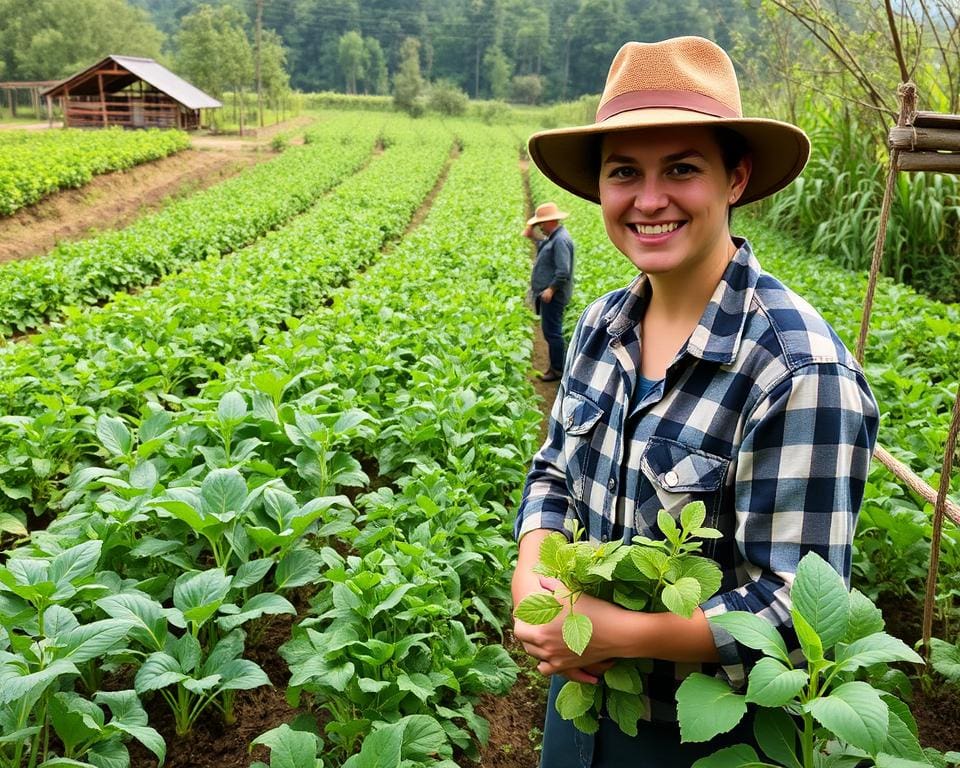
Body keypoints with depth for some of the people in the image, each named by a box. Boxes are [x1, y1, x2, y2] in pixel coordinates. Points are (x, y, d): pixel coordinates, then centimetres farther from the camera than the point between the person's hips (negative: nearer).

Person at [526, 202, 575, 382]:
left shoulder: (560, 240, -20)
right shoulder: (553, 237, 13)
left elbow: (563, 271, -25)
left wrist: (551, 289, -23)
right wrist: (533, 236, 13)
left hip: (553, 295, -11)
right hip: (548, 293, 11)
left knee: (552, 332, -4)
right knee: (551, 331, 15)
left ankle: (558, 370, 5)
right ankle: (556, 366, 24)